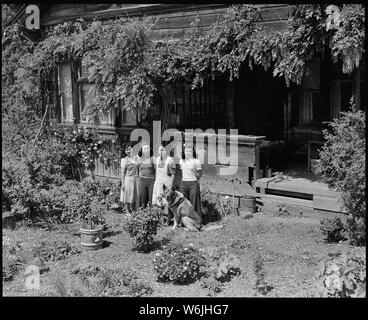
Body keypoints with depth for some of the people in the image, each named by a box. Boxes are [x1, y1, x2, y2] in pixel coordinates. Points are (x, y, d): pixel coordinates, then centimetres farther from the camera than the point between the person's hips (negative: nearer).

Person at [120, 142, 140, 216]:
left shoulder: (136, 157, 8)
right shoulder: (124, 160, -3)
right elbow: (123, 173, -3)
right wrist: (123, 183, -7)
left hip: (136, 179, 4)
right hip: (128, 179, -4)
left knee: (136, 197, 5)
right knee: (128, 197, 0)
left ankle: (134, 212, 13)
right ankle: (128, 212, 9)